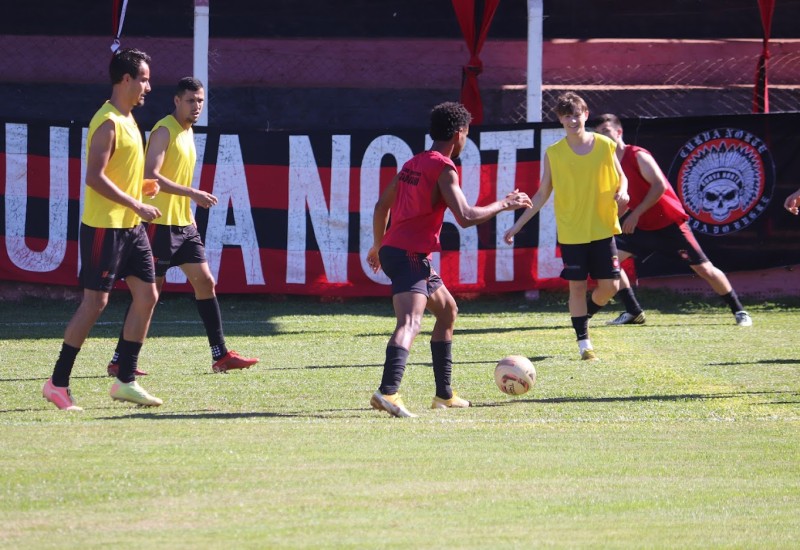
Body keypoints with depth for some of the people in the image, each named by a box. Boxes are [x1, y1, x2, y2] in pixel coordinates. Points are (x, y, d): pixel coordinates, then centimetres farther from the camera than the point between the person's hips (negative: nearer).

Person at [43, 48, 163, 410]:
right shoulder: (108, 122, -16)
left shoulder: (128, 119, 13)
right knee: (95, 301, -7)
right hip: (104, 226, -9)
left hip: (130, 227, 9)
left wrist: (141, 186, 7)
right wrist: (136, 205, -22)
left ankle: (125, 380, 10)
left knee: (146, 295, 5)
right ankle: (58, 383, 1)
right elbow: (94, 176, -23)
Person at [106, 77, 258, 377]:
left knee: (205, 282, 6)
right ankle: (119, 360, 1)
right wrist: (193, 193, -26)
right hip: (160, 224, -9)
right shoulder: (164, 131, -13)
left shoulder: (187, 131, 15)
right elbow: (151, 175, -23)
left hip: (183, 224, 9)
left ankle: (220, 355, 9)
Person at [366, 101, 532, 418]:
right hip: (410, 254, -10)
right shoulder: (444, 170, -10)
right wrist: (504, 205, -6)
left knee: (447, 310, 24)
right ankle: (387, 392, -44)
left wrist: (378, 246, 36)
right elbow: (465, 217, -19)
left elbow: (382, 205, 24)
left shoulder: (413, 164, 17)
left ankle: (444, 394, 27)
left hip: (392, 249, 10)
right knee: (410, 322, -24)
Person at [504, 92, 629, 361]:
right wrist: (518, 224, 1)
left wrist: (621, 193, -14)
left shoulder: (604, 145, -1)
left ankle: (584, 315, 29)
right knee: (577, 286, -1)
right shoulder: (553, 153, -1)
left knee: (609, 285, 0)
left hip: (603, 228, 1)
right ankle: (584, 342, 8)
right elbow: (542, 194, 5)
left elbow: (621, 177, 10)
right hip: (571, 232, -1)